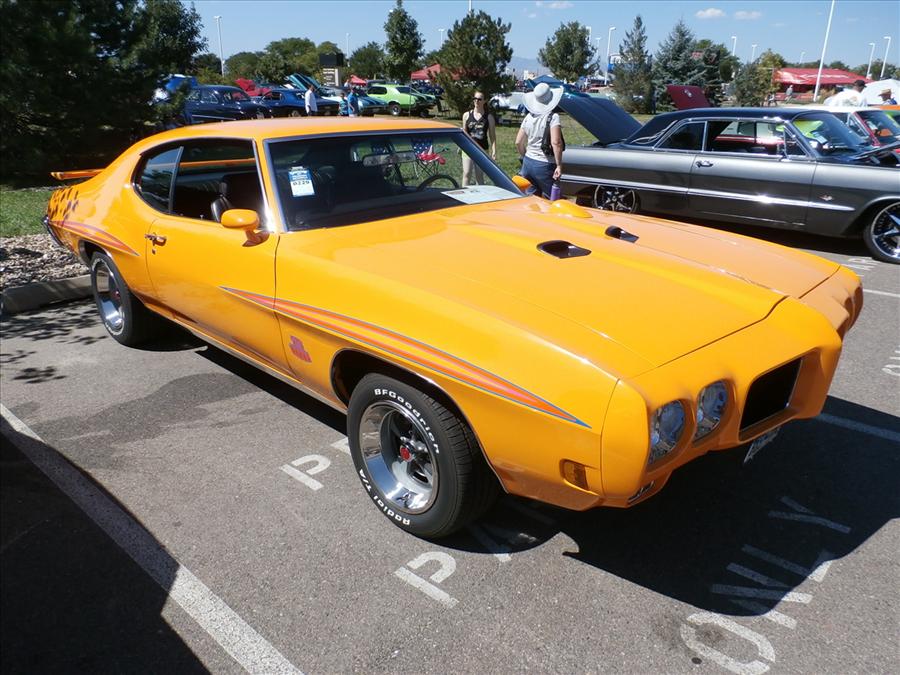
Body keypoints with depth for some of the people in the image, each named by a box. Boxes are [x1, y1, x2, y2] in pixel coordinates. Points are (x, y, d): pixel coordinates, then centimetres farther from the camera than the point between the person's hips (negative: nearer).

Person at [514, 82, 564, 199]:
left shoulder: (528, 117, 6)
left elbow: (518, 142, 11)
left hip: (528, 163, 6)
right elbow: (555, 143, -22)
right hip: (545, 166, -6)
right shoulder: (552, 117, -12)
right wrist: (559, 165, -17)